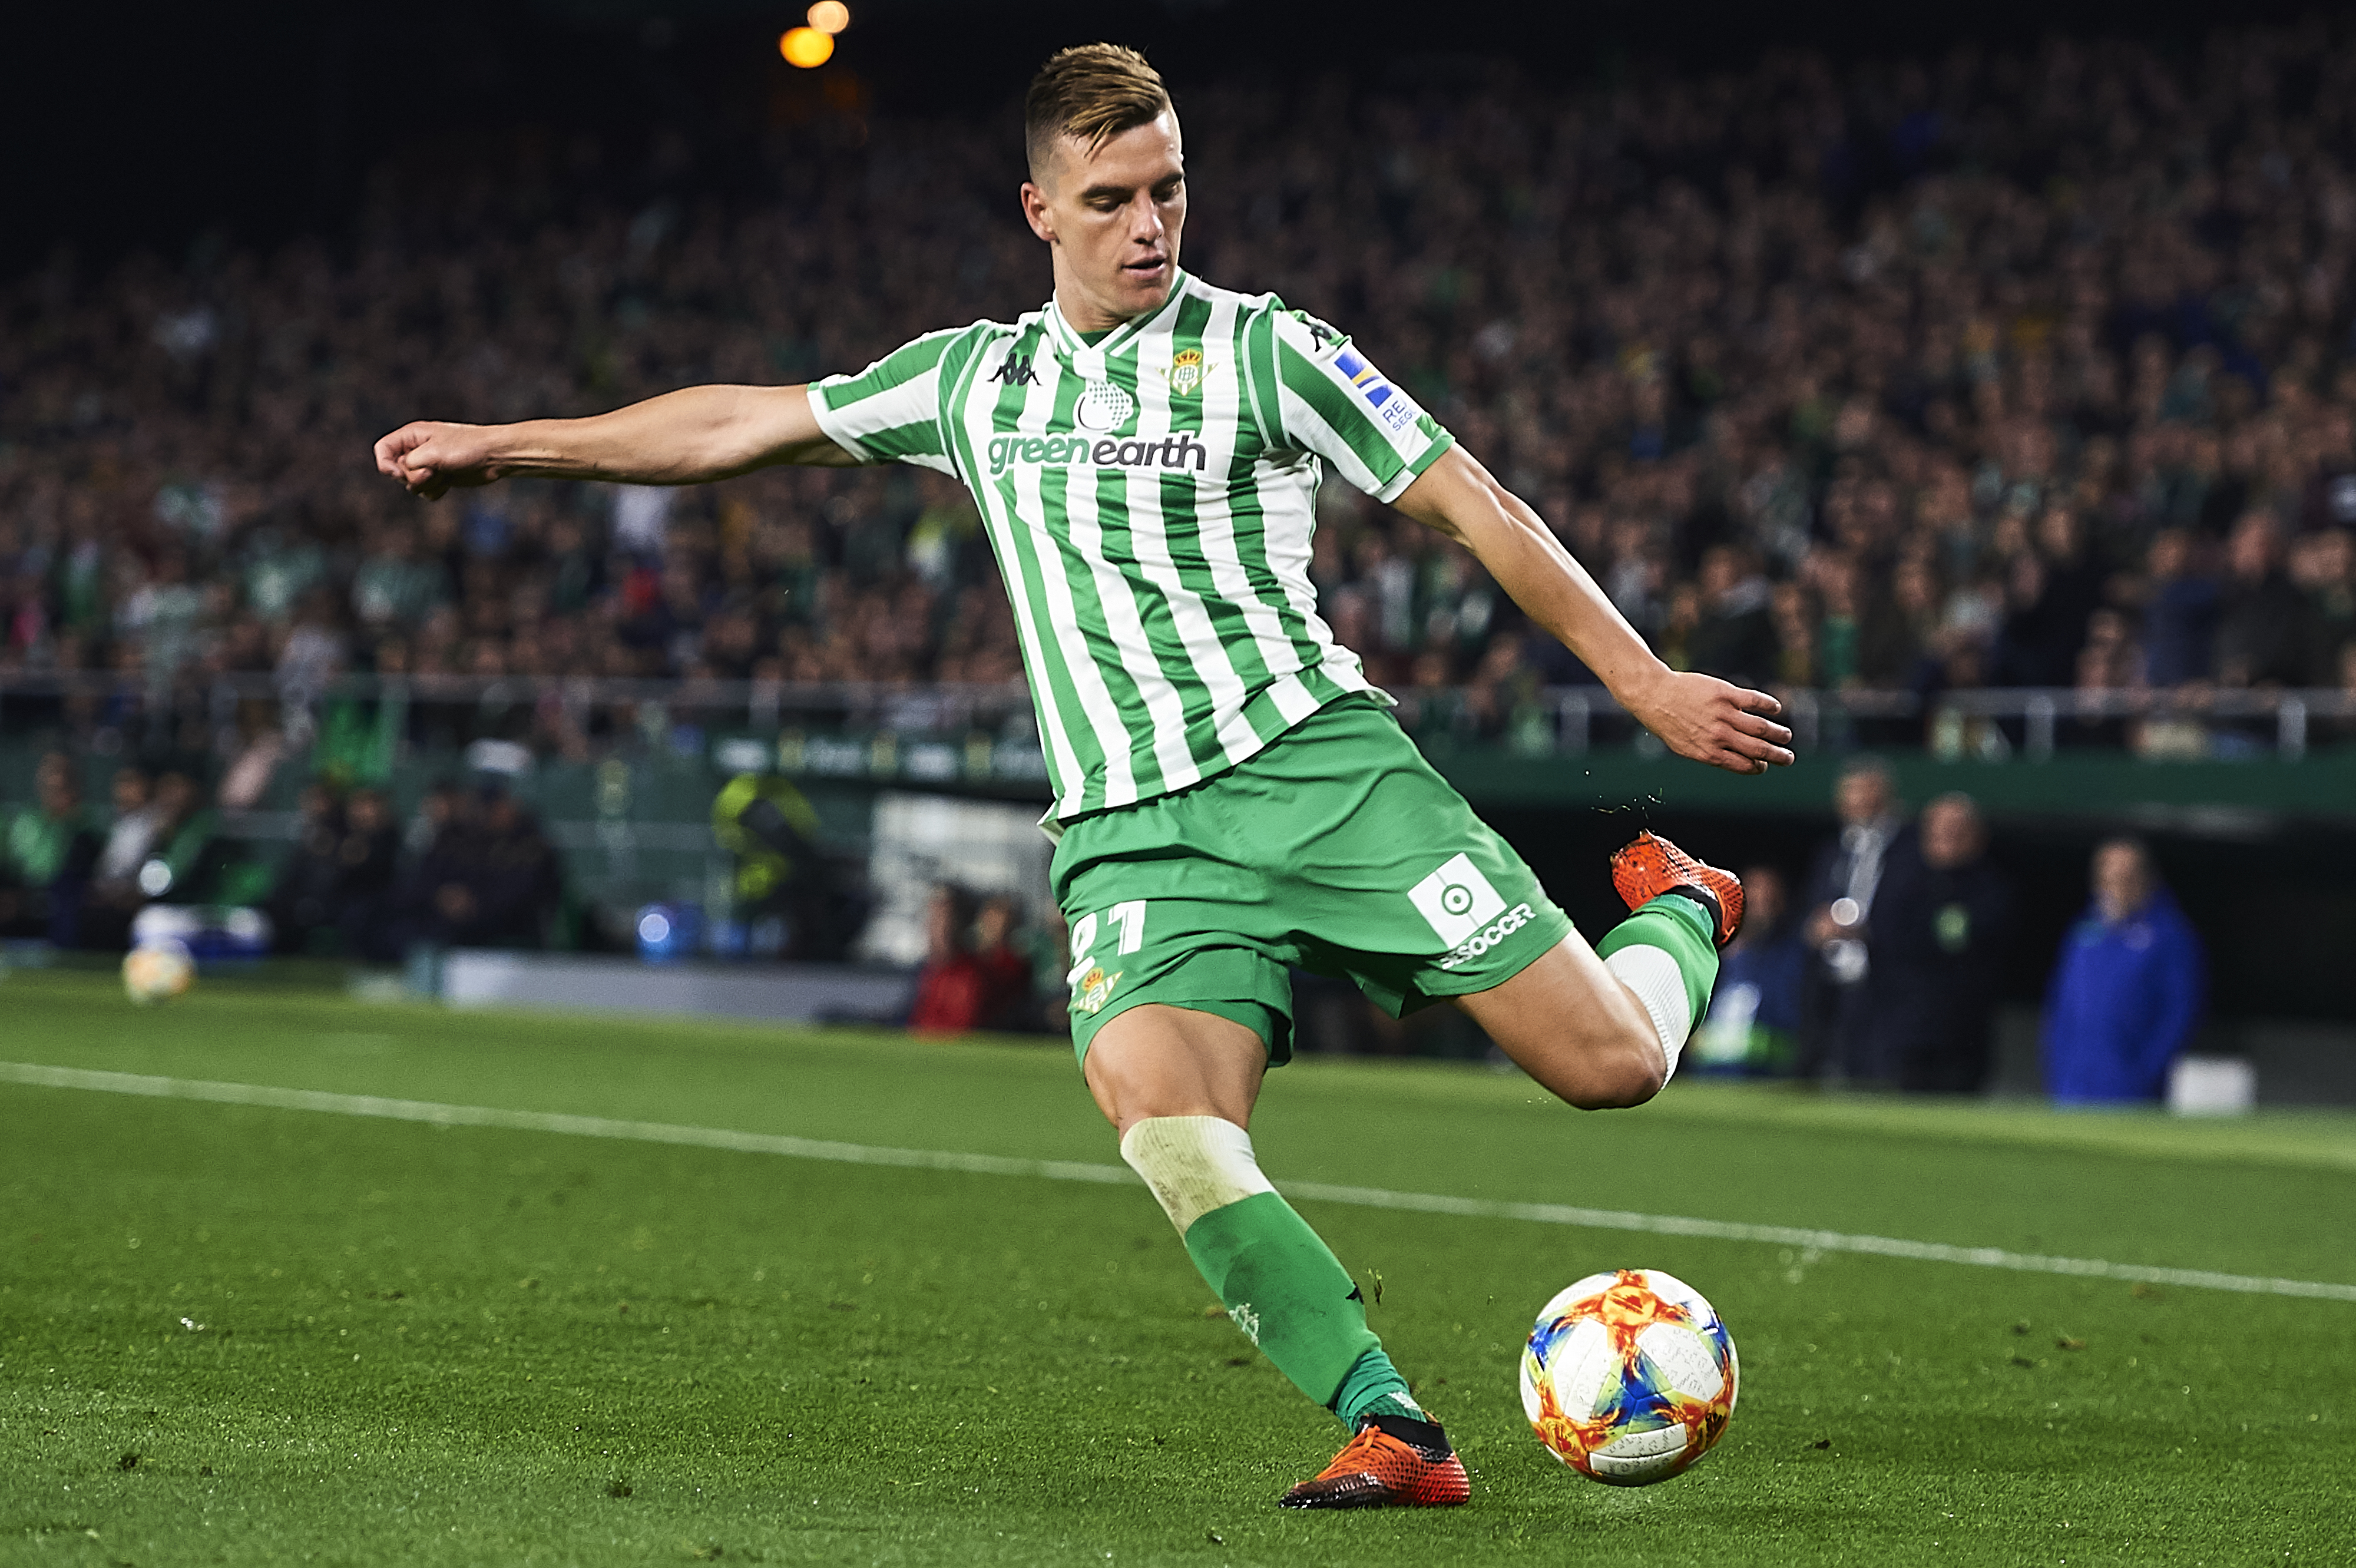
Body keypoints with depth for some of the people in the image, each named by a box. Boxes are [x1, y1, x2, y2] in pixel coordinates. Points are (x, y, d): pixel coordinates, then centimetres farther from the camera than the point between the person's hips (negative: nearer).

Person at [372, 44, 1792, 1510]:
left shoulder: (1265, 348, 4)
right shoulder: (977, 381, 16)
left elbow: (1468, 501, 4)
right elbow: (741, 424, 25)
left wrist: (1645, 681, -1)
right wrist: (502, 444, 26)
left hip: (1316, 761, -2)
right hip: (1135, 835, 2)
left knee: (1611, 1061, -10)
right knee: (1171, 1136, -27)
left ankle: (1681, 913, 25)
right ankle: (1392, 1431, -24)